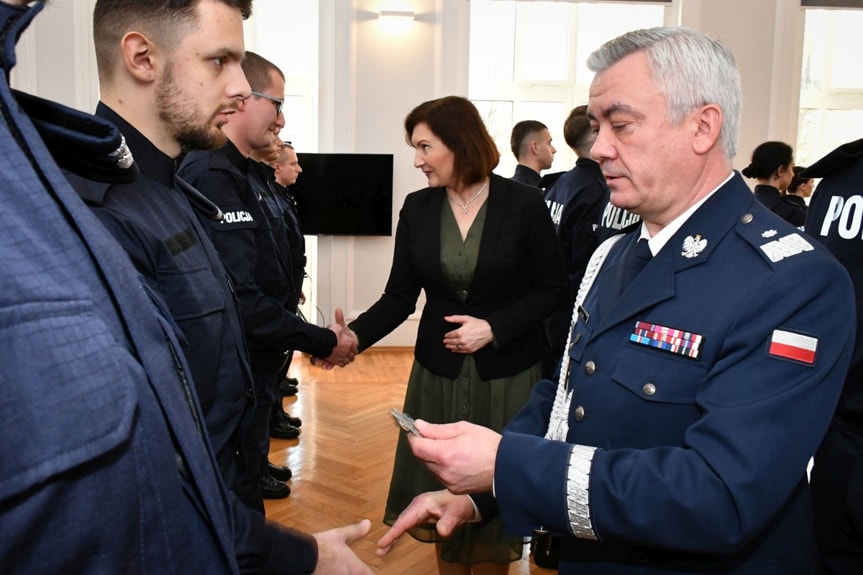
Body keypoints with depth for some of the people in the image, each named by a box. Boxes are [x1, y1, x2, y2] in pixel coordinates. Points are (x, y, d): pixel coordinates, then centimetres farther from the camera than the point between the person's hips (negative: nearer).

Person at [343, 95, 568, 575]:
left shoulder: (523, 205, -8)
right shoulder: (417, 208, 1)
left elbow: (553, 289, -4)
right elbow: (399, 296, -1)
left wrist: (494, 327, -16)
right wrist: (354, 337, -17)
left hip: (506, 373, -2)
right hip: (438, 371, 3)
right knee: (440, 488, 13)